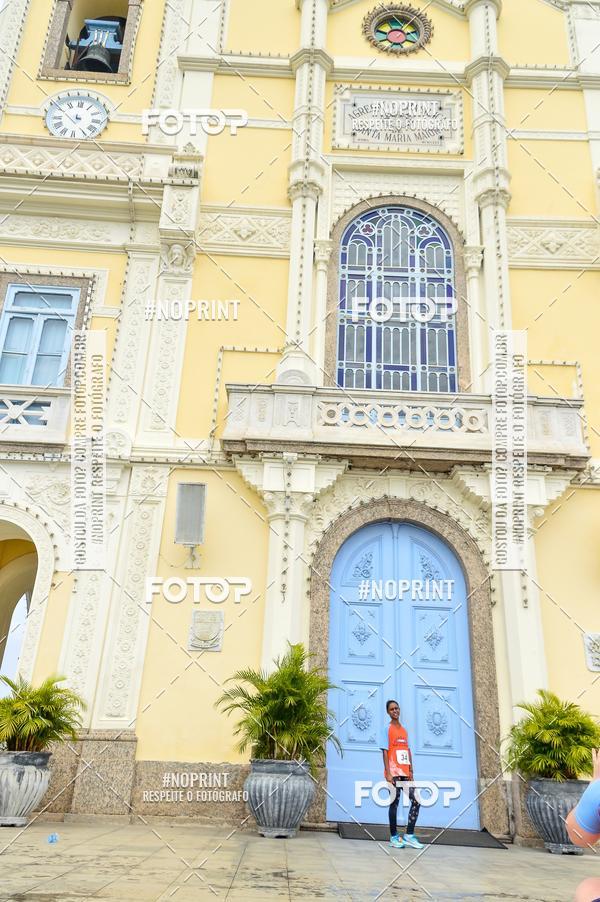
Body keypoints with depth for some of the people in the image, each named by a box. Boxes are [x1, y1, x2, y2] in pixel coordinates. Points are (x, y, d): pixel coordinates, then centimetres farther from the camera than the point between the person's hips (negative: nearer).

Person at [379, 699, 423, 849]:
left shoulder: (404, 730, 16)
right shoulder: (387, 729, -3)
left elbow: (408, 751, 16)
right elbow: (385, 752, -9)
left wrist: (411, 771, 8)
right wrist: (388, 773, -16)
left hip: (405, 773, 6)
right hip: (394, 773, -6)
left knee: (416, 801, 0)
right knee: (394, 803, -2)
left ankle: (409, 835, 7)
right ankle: (394, 837, 8)